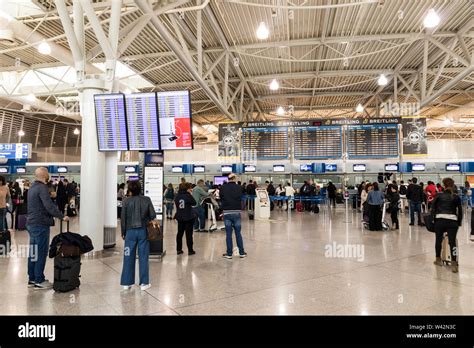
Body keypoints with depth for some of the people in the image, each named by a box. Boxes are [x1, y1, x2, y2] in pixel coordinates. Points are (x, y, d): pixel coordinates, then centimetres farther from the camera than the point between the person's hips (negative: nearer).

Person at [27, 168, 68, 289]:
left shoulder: (32, 187, 15)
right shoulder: (42, 188, -17)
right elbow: (49, 206, -27)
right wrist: (62, 216, -25)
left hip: (32, 223, 10)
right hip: (40, 224, -10)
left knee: (33, 252, 14)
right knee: (41, 253, -3)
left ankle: (32, 279, 22)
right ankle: (39, 280, 2)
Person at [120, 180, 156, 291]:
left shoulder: (126, 201, -5)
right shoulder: (147, 200, -4)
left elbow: (123, 218, -1)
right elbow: (153, 215, -2)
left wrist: (123, 232, 9)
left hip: (130, 231, 0)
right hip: (143, 231, 0)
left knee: (128, 257, 9)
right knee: (143, 257, 6)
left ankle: (126, 282, 15)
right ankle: (144, 283, 10)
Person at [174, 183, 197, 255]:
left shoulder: (177, 196, 2)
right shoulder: (188, 196, -17)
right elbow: (194, 203, -9)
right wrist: (191, 194, -5)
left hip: (179, 217, 5)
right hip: (188, 217, -5)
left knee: (180, 233, 13)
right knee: (189, 234, 2)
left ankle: (179, 249, 17)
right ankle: (190, 250, 6)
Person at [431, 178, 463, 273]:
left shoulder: (438, 196, 8)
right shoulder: (456, 197, 11)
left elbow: (433, 209, 5)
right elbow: (460, 212, 12)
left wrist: (434, 220, 11)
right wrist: (459, 223, 20)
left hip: (440, 220, 0)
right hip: (452, 221, 1)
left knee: (438, 240, 14)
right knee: (452, 241, -2)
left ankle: (438, 260, 28)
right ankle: (454, 263, -12)